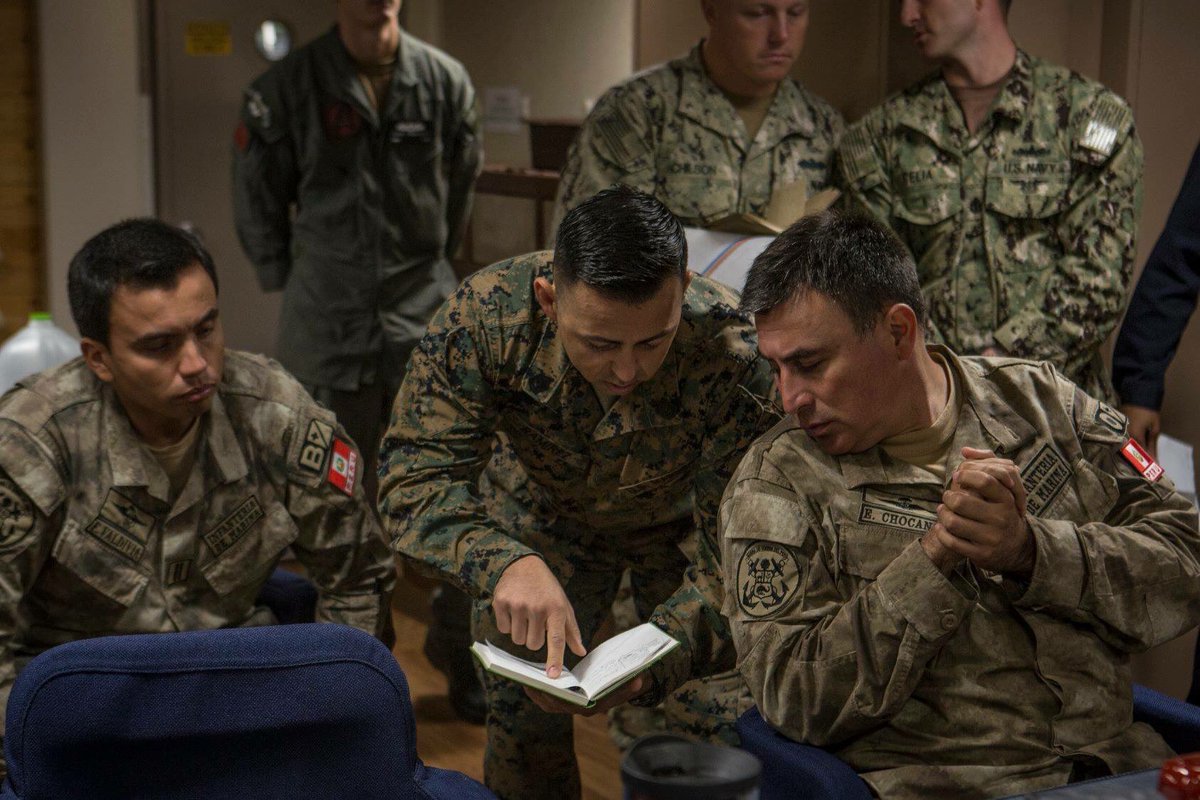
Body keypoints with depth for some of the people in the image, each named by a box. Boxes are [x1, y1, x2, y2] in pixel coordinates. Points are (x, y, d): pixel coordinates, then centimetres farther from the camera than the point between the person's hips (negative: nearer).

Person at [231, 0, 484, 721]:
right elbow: (258, 203, 5)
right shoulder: (287, 89, -5)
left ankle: (460, 647, 18)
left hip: (427, 317, 1)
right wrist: (294, 283, 8)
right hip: (330, 330, -1)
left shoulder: (445, 81, -1)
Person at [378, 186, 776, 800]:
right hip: (543, 512, 1)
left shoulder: (730, 354, -38)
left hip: (680, 520, -1)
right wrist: (505, 563, -53)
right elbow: (415, 478, -34)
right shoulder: (485, 315, -35)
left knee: (719, 728, -7)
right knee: (521, 717, -1)